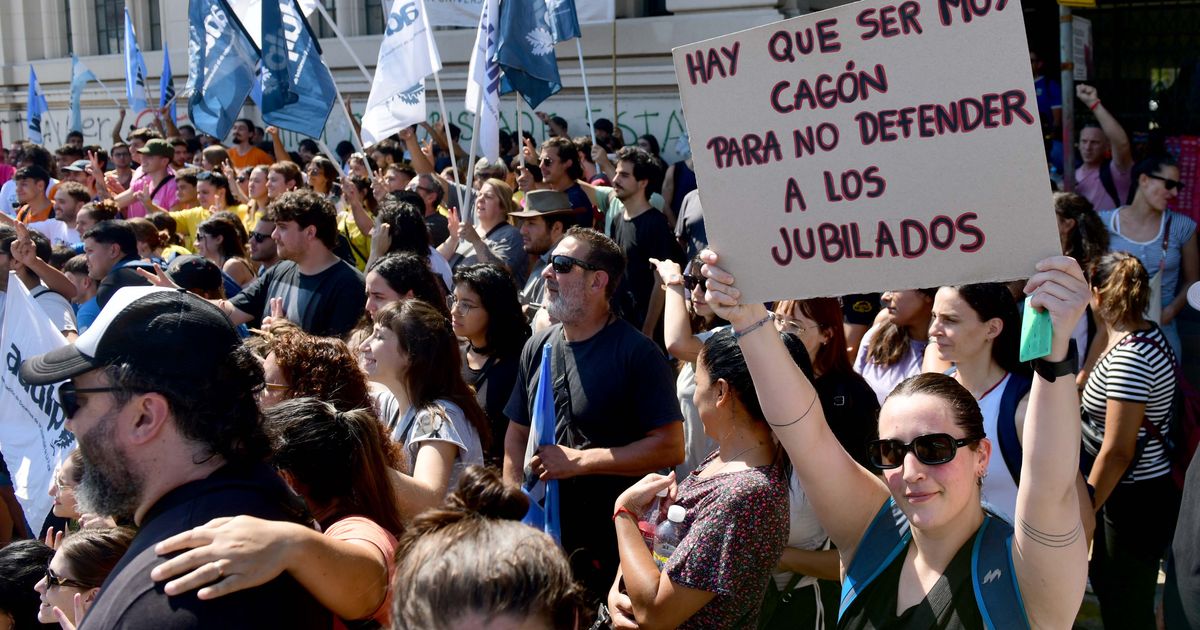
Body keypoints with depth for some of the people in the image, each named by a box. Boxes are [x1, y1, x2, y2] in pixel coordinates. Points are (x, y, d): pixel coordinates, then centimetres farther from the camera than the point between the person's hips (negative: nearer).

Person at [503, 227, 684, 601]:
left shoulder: (637, 353, -12)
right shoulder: (537, 348, 6)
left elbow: (670, 448, -18)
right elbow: (517, 435, 13)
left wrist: (579, 461, -19)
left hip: (610, 543, -5)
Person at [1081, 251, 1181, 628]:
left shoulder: (1128, 356, -26)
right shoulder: (1148, 335, 4)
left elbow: (1117, 451, -25)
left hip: (1136, 501, -10)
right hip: (1146, 489, 10)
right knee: (1107, 583, 25)